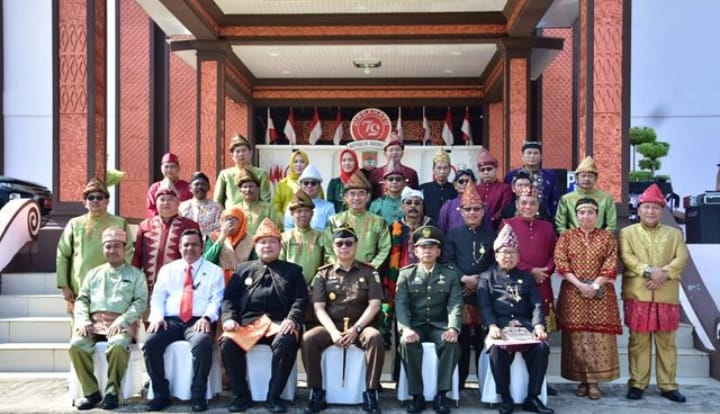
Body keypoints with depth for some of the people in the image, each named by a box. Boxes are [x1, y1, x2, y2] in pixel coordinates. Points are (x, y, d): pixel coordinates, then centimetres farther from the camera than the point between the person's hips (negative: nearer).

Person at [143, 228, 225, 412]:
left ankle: (198, 395, -21)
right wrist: (157, 316, -7)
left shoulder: (214, 271, 13)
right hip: (170, 320, 3)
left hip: (199, 322, -3)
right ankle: (161, 393, -10)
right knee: (150, 341, -26)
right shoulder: (167, 269, 21)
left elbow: (216, 299, 2)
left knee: (202, 343, -36)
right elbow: (158, 296, 12)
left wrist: (207, 317, -17)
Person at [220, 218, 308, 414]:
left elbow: (301, 299, 6)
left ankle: (274, 396, -17)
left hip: (279, 323, -1)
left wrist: (291, 319, -13)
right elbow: (229, 298, 14)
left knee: (286, 342, -34)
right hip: (247, 322, 2)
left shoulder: (293, 270, 19)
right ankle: (241, 395, -9)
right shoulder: (243, 269, 23)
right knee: (228, 343, -28)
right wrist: (229, 318, -6)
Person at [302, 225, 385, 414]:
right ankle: (317, 393, -14)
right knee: (308, 339, -28)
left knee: (375, 337, -33)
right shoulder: (323, 274, 10)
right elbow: (319, 308, 1)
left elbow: (374, 304, -2)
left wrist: (356, 329, -15)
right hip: (332, 327, 1)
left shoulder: (369, 272, 8)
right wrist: (333, 331, -16)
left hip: (360, 326, -1)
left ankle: (370, 394, -21)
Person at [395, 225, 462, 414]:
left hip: (439, 324, 0)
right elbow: (401, 304, -4)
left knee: (452, 343, -31)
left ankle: (441, 395, -18)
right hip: (415, 324, 0)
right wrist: (405, 328, -24)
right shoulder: (406, 274, 8)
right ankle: (416, 395, -18)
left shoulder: (451, 275, 9)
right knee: (407, 343, -32)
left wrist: (453, 328, -25)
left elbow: (455, 305, -5)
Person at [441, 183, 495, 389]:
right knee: (460, 338, 2)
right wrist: (464, 278, -12)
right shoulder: (453, 233, 10)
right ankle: (458, 381, 12)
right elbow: (447, 261, 1)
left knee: (483, 338, 2)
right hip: (459, 292, 0)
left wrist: (481, 281, -8)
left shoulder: (491, 235, 13)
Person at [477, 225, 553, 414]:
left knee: (542, 347, -27)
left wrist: (538, 325, -13)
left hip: (525, 324, 2)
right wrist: (492, 326, -19)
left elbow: (537, 304, 8)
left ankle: (532, 398, -11)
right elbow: (484, 306, 0)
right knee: (497, 349, -33)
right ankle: (505, 397, -13)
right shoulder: (487, 277, 14)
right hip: (499, 325, -2)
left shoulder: (527, 277, 21)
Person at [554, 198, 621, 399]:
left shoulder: (607, 237, 7)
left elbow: (611, 265, -2)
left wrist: (594, 286, -14)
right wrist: (580, 285, -14)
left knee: (599, 336, -2)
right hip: (573, 293, 0)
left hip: (600, 294, 0)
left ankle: (594, 381, 5)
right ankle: (581, 380, 9)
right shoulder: (566, 236, 6)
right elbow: (560, 264, -3)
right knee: (576, 337, 0)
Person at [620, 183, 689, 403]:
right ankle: (637, 384, 10)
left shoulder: (674, 233, 14)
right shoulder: (627, 232, 9)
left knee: (667, 342, 7)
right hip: (637, 295, -2)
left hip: (667, 296, 2)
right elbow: (627, 257, -5)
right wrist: (649, 271, -19)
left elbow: (682, 259, 1)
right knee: (638, 341, 2)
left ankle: (668, 385, 16)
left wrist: (664, 273, -16)